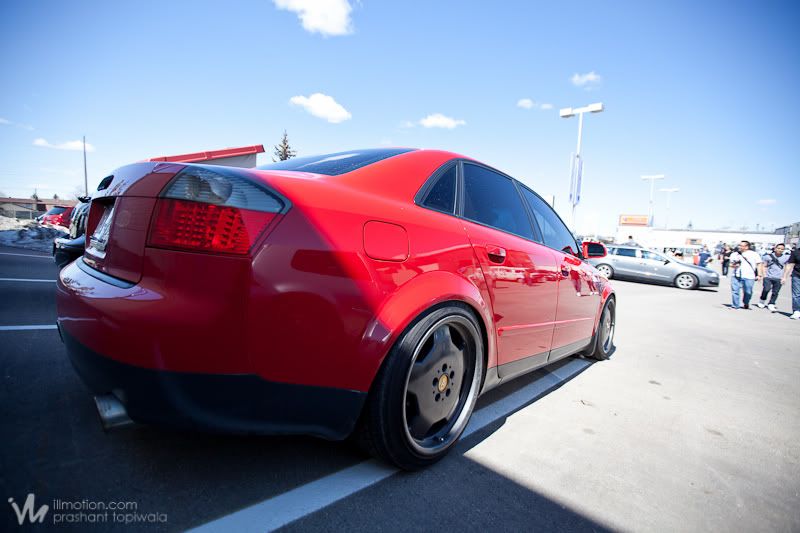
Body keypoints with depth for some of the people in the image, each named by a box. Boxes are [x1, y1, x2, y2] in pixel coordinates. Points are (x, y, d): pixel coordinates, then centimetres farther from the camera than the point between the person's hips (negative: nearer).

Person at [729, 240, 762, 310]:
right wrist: (734, 265, -7)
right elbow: (731, 264, 17)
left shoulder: (754, 254, 5)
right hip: (736, 276, 1)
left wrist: (759, 275, 2)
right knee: (735, 291, -4)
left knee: (748, 292, 4)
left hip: (749, 277, -1)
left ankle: (746, 303, 31)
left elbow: (759, 264, 8)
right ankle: (734, 306, 4)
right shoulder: (734, 254, 9)